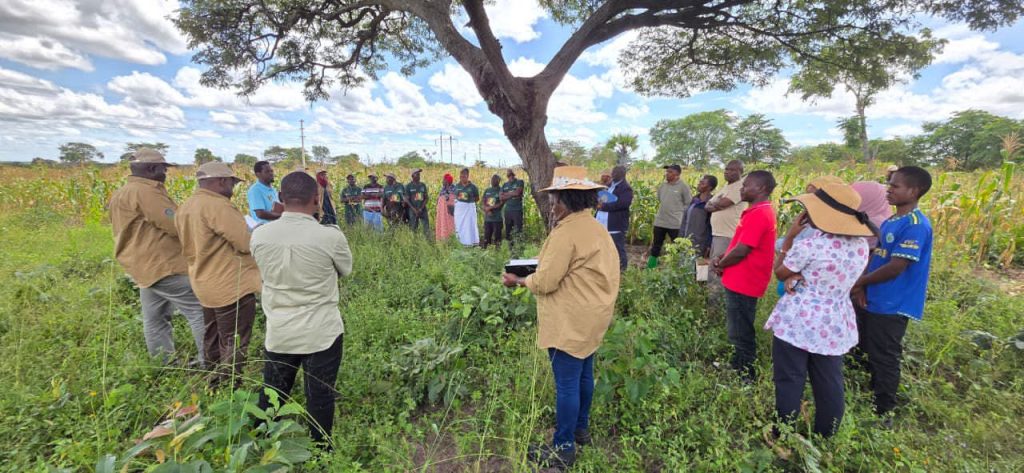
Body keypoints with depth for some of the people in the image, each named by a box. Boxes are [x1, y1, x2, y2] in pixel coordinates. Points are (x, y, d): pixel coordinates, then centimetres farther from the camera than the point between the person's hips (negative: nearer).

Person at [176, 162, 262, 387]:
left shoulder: (185, 208, 7)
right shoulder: (217, 205, -22)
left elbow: (191, 248, 16)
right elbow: (246, 244, -21)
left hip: (205, 285, 10)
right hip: (232, 287, -10)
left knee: (213, 342, 23)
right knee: (234, 347, 2)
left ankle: (213, 386, 38)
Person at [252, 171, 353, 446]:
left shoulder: (259, 235, -7)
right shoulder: (330, 236, -19)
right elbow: (346, 271, 0)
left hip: (278, 333, 4)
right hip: (322, 334, -3)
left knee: (271, 396, 23)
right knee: (320, 397, 15)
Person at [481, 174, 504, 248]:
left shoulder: (501, 190, -1)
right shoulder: (487, 190, 15)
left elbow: (502, 203, -9)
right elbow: (483, 203, 11)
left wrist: (491, 207, -12)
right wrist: (487, 210, -7)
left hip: (497, 218, -5)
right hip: (487, 218, 5)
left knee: (497, 236, -3)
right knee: (486, 237, 8)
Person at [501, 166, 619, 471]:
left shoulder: (566, 233, -23)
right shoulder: (594, 226, 7)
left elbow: (545, 282, -21)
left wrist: (518, 280, -4)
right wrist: (544, 265, 12)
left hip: (570, 323, -10)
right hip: (590, 317, 10)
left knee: (566, 384, 4)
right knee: (583, 375, 23)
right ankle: (581, 428, 42)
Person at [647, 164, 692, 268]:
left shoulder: (683, 187, -8)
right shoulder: (662, 185, 8)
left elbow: (688, 204, -5)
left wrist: (677, 212, -6)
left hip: (675, 223, -5)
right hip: (659, 222, 6)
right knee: (656, 246, 13)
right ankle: (650, 267, 22)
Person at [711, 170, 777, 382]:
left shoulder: (758, 214, -21)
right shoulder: (760, 211, 13)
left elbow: (741, 250, -23)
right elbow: (740, 244, 17)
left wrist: (720, 265, -7)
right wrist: (721, 258, 2)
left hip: (743, 284, -10)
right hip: (741, 282, 10)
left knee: (740, 336, 3)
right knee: (738, 333, 21)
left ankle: (745, 378, 16)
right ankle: (737, 370, 35)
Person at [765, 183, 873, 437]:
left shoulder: (809, 244, -21)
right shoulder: (861, 244, 1)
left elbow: (780, 273, -6)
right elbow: (829, 272, 9)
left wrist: (789, 237, -2)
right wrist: (798, 275, -6)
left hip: (797, 322, -6)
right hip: (836, 325, 7)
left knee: (789, 382, 7)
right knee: (830, 386, 17)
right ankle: (826, 439, 32)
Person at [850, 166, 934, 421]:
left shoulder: (916, 226, -18)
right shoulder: (889, 222, 9)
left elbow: (895, 267, -22)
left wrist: (859, 281, -10)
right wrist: (861, 287, -4)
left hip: (891, 307, -9)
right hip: (871, 301, 9)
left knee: (884, 360, 4)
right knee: (867, 354, 20)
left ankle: (883, 412, 21)